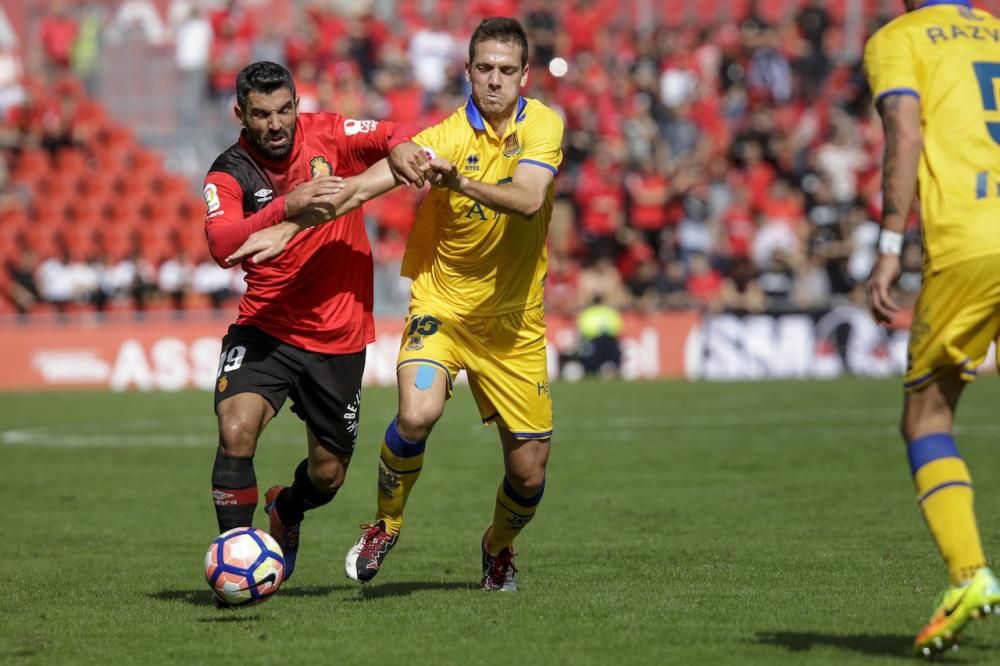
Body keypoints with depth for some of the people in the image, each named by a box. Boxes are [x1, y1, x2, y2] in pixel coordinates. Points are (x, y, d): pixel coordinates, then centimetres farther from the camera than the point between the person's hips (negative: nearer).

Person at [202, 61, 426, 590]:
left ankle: (286, 512, 47)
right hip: (265, 328, -2)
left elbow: (388, 137, -15)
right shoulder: (229, 174, -9)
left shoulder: (327, 135, -3)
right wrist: (286, 207, -40)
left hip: (339, 337, 2)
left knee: (328, 474, 11)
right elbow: (221, 244, -26)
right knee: (236, 427, -28)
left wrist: (398, 146, -39)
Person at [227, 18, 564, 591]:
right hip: (442, 303, -2)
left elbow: (528, 200, -25)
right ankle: (385, 525, -1)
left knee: (529, 472, 2)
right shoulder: (446, 137, -13)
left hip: (514, 319, 2)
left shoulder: (543, 125, -7)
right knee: (418, 413, -29)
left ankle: (499, 547, 36)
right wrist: (289, 228, -34)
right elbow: (363, 186, -23)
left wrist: (461, 183, -41)